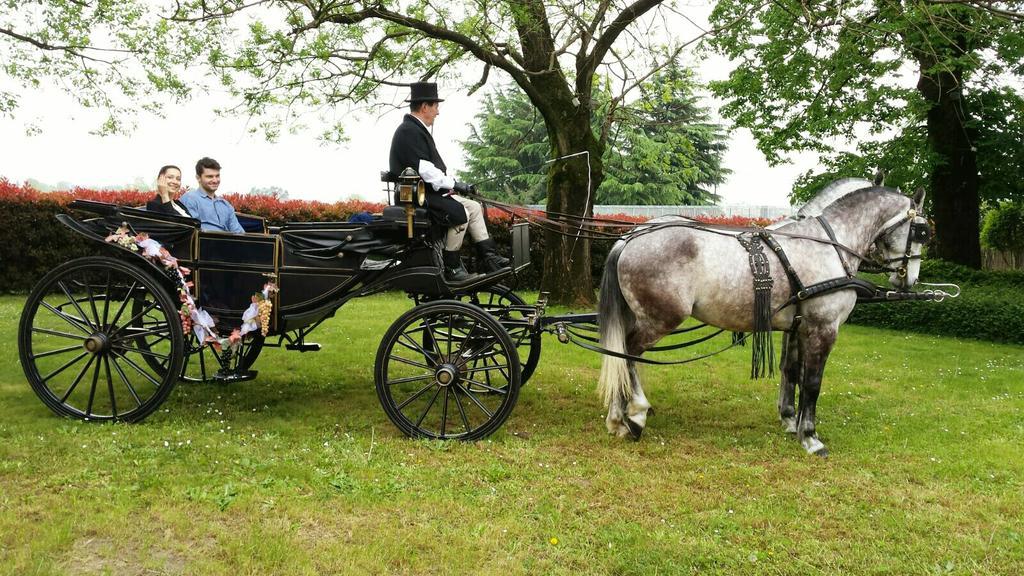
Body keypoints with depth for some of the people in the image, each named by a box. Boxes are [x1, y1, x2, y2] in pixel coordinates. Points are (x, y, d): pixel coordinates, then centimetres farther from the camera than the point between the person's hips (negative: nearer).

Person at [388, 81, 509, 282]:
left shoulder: (418, 129, 17)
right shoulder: (408, 131, -16)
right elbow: (423, 169, -25)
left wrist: (449, 186, 6)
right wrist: (453, 184, -21)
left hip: (427, 192, 11)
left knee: (474, 207, 8)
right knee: (460, 213, -25)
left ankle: (489, 258, 8)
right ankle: (451, 268, -16)